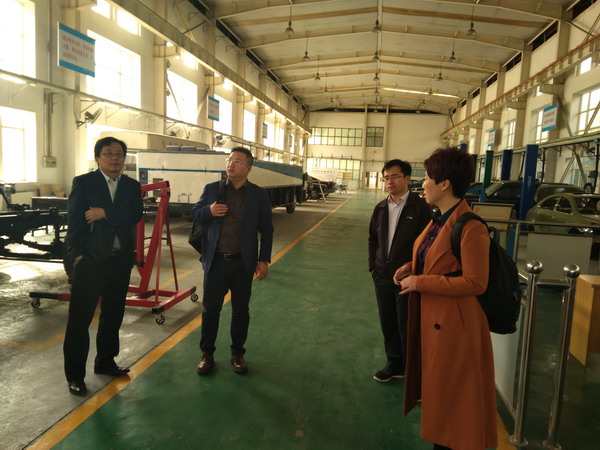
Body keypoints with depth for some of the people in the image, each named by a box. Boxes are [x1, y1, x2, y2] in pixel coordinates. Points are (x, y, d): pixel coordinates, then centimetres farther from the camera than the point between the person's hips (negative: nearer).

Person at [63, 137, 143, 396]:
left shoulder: (132, 186, 7)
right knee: (80, 319, 3)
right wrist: (76, 255, -14)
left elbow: (135, 215, -8)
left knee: (113, 315, 15)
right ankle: (75, 374, 17)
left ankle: (105, 362, 34)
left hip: (121, 261, 4)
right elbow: (74, 220, -9)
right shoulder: (83, 183, -2)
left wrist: (104, 213, -18)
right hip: (90, 260, -4)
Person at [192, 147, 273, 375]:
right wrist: (208, 211, -14)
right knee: (210, 309, 9)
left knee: (241, 310, 11)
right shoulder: (211, 189, 2)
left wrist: (264, 259, -3)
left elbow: (266, 230, 3)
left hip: (243, 262, 0)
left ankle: (237, 353, 29)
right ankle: (207, 353, 27)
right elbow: (194, 214, 9)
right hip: (215, 260, 1)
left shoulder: (259, 194, 0)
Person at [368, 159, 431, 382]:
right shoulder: (381, 208, 7)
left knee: (407, 328, 4)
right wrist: (373, 267, 8)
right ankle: (395, 364, 36)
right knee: (388, 325, 17)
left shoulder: (420, 207, -10)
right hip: (382, 278, 6)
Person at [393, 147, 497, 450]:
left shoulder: (471, 228, -24)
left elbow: (475, 283, -25)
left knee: (453, 397, 11)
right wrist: (411, 267, 1)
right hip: (430, 318, 10)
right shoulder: (439, 220, 7)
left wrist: (420, 282, -22)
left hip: (453, 324, -10)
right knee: (436, 387, 24)